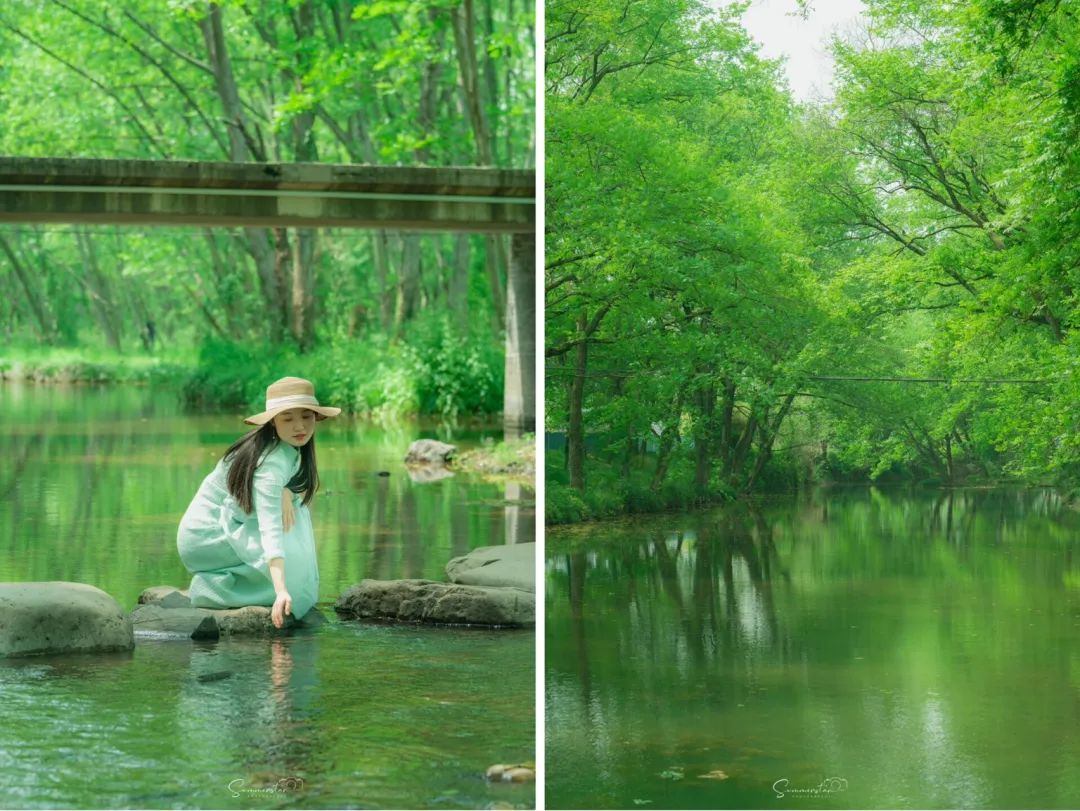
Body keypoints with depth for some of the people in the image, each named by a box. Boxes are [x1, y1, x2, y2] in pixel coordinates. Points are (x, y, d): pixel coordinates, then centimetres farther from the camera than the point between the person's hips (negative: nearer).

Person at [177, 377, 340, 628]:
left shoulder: (292, 448, -3)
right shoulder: (271, 464, -30)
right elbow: (270, 530, -39)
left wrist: (285, 493, -9)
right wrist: (282, 590, -49)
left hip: (227, 524, 9)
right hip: (205, 535, -9)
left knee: (295, 511, 2)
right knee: (288, 554, -21)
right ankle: (213, 587, -8)